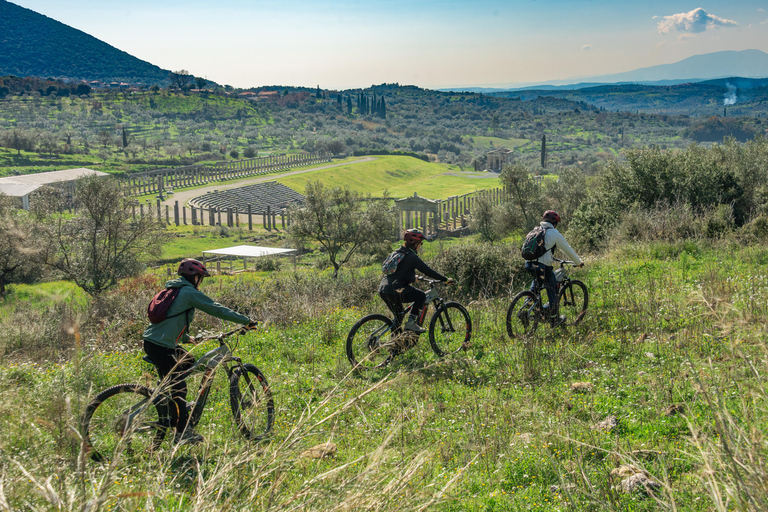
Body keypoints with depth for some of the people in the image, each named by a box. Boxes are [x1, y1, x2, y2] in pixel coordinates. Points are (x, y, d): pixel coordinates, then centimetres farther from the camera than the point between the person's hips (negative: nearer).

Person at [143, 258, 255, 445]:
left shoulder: (172, 289, 18)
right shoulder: (189, 292, -9)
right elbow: (217, 309, -10)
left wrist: (186, 337, 37)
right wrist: (247, 321, -4)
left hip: (152, 341, 10)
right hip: (161, 346, -10)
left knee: (188, 362, 23)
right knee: (178, 387, -4)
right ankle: (182, 433, 1)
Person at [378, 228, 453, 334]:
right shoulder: (411, 256, -7)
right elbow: (428, 271, -7)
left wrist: (413, 278, 51)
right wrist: (445, 280, 1)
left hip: (382, 290, 9)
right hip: (394, 291, -9)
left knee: (399, 317, 25)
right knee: (421, 296, 7)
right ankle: (411, 322, -2)